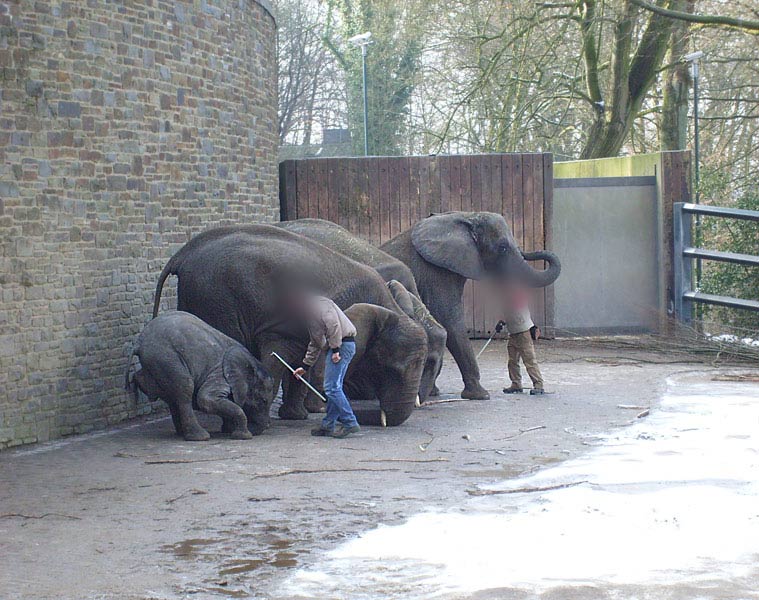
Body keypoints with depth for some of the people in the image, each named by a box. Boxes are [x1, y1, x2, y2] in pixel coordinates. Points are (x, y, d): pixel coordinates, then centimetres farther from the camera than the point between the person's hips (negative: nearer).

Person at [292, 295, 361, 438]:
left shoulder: (319, 303, -5)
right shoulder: (308, 312, 27)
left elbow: (334, 324, -18)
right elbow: (314, 344, 32)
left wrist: (335, 349, -21)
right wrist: (305, 366, 30)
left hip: (342, 344, -10)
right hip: (336, 347, 10)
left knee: (331, 387, -11)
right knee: (334, 387, 11)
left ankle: (350, 423, -10)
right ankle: (328, 426, 15)